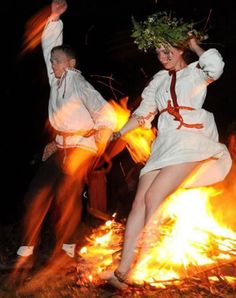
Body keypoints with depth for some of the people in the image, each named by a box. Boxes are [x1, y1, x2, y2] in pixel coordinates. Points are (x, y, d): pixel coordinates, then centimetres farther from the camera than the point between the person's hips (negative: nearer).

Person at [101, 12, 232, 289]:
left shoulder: (196, 71, 7)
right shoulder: (159, 80, 22)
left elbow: (215, 66, -18)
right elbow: (143, 112, 26)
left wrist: (195, 45, -1)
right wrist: (119, 134, 16)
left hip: (190, 140, -5)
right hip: (164, 144, 6)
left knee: (153, 198, -20)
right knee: (140, 200, -11)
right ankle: (123, 269, -15)